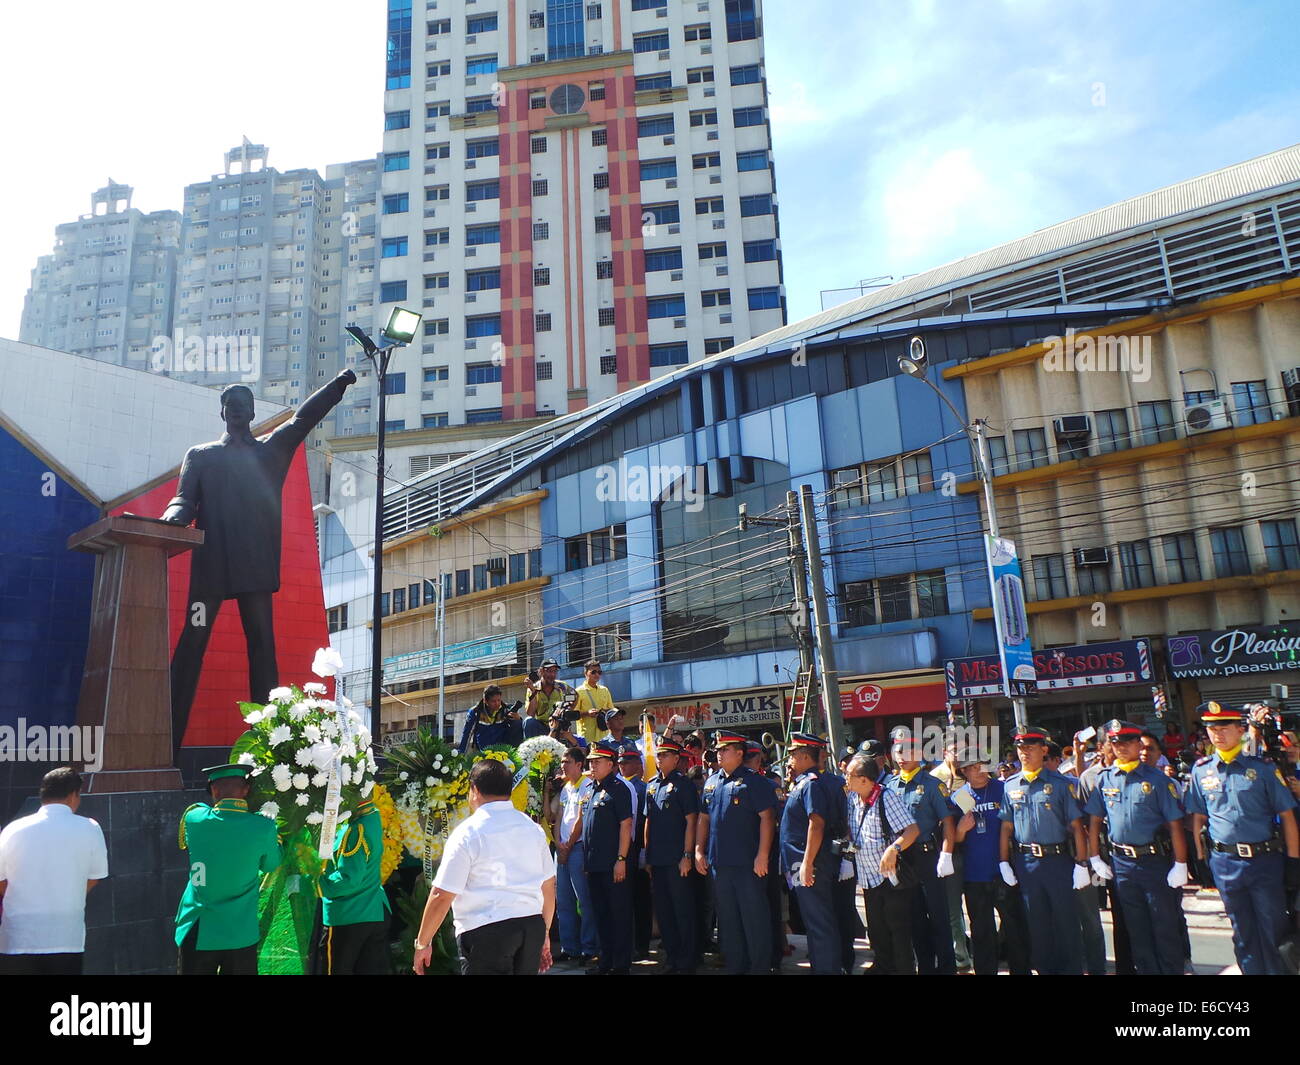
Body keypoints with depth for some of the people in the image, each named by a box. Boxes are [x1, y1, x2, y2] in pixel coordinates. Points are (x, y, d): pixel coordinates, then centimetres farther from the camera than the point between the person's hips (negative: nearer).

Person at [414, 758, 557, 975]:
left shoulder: (467, 833, -8)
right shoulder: (533, 828, 9)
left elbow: (441, 896, -10)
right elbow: (549, 885, 14)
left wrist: (422, 943, 2)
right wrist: (544, 934, 24)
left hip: (485, 932, -5)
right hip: (533, 925, 6)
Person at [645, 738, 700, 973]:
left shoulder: (683, 784, -7)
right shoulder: (652, 786, 12)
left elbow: (690, 821, -11)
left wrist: (686, 855, -16)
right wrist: (647, 855, 13)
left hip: (677, 860, -7)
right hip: (657, 860, 7)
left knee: (683, 910, 1)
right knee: (663, 911, 13)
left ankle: (687, 961, 11)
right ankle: (672, 957, 24)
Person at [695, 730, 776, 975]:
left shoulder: (752, 781, -7)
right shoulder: (711, 782, 12)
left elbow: (766, 818, -12)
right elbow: (704, 818, 16)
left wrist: (762, 855, -17)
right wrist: (699, 851, 9)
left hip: (747, 863, -6)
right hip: (718, 863, 6)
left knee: (754, 918, 0)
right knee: (727, 918, 14)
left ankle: (760, 966, 11)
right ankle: (734, 965, 25)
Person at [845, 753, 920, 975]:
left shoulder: (887, 797, -16)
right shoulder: (852, 798, 4)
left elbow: (913, 829, -22)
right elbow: (849, 830, 20)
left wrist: (894, 848, -36)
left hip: (892, 879, -7)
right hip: (869, 880, 7)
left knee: (899, 931, 0)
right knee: (876, 930, 18)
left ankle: (904, 970, 13)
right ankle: (882, 967, 34)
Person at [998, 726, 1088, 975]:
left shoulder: (1061, 783, -3)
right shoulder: (1010, 786, 6)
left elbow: (1076, 826, -4)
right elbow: (1006, 828, 8)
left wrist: (1081, 864, -9)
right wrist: (1004, 863, 3)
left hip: (1058, 860, -3)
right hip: (1025, 862, 3)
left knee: (1066, 921, 3)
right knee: (1037, 924, 12)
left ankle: (1072, 968, 16)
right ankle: (1045, 968, 25)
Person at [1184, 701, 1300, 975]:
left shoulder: (1262, 767, -4)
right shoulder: (1201, 770, 2)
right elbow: (1198, 817, 8)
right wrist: (1200, 857, 5)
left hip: (1265, 859, -2)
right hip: (1225, 862, 2)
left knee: (1274, 929, 6)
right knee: (1243, 932, 14)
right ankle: (1251, 971, 26)